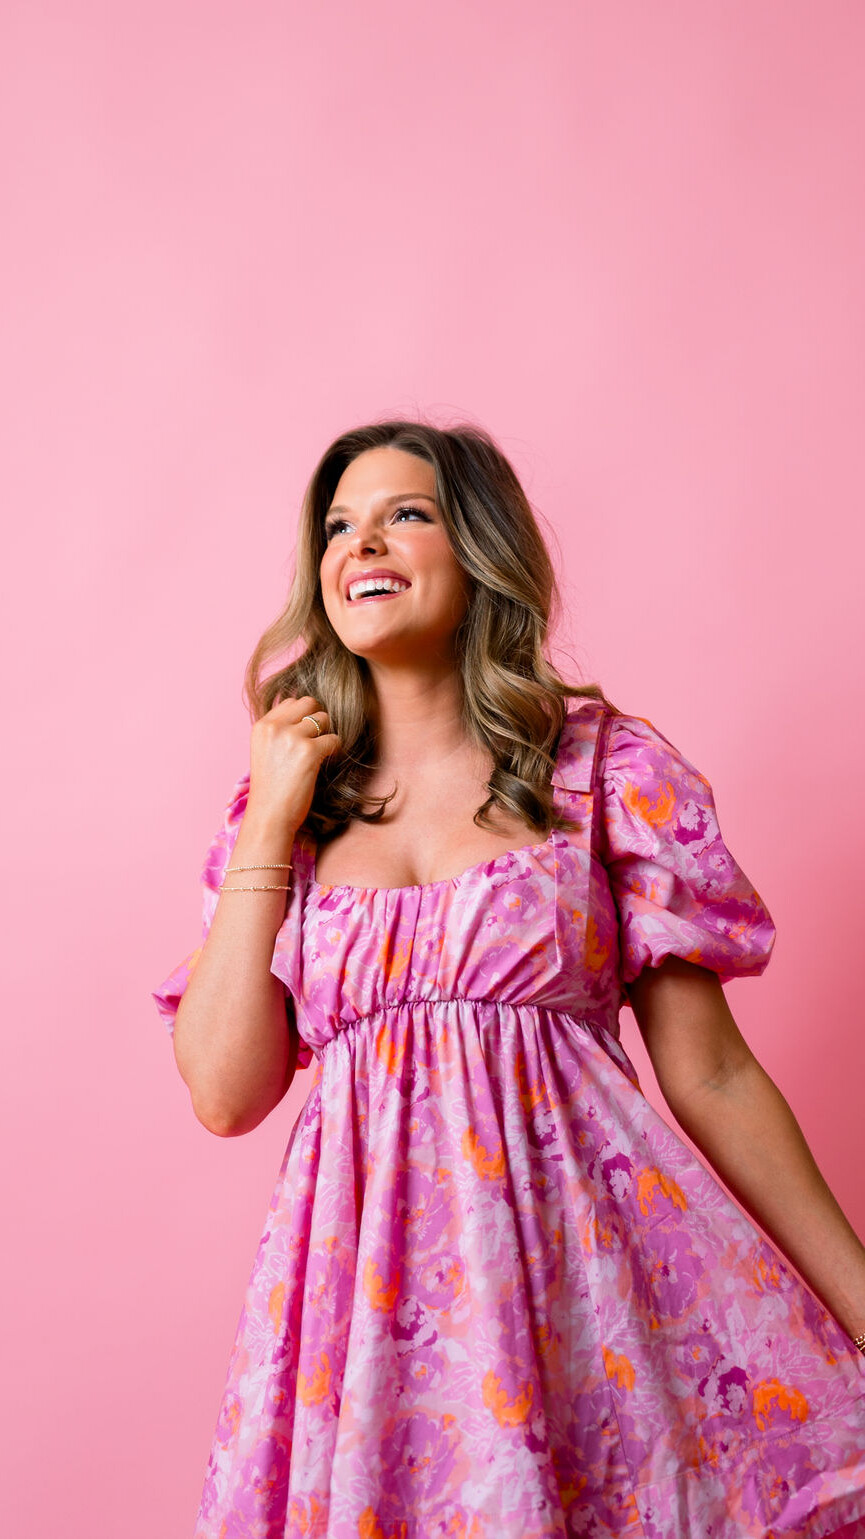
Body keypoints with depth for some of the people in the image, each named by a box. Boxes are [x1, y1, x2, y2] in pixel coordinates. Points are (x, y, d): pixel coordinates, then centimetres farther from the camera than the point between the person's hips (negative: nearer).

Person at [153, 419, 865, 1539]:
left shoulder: (607, 766, 0)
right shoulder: (286, 805, 7)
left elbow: (709, 1075, 0)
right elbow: (226, 1092, -1)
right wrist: (272, 824, -3)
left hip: (585, 1250, -1)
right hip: (363, 1276, 2)